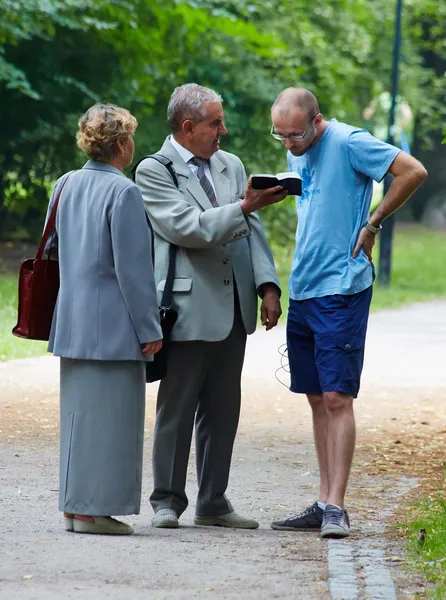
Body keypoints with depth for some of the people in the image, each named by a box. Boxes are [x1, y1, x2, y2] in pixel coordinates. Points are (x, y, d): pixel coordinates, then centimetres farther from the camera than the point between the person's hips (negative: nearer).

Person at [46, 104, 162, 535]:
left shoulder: (65, 186, 9)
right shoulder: (123, 192, -14)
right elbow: (132, 267, -16)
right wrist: (149, 328, -11)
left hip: (72, 321, 8)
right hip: (112, 322, -8)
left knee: (78, 411, 14)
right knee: (109, 414, -3)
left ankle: (73, 506, 18)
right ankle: (92, 509, -3)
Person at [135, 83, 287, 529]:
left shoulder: (231, 165, 15)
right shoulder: (154, 171, -4)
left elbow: (252, 231, 11)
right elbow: (187, 228, -15)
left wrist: (267, 286, -1)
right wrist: (243, 207, -19)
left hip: (233, 309, 6)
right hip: (188, 310, -6)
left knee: (222, 410, 10)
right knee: (176, 409, 1)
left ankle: (213, 502, 18)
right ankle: (167, 501, 12)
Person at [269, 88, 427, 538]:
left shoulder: (348, 143, -11)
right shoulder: (297, 154, 14)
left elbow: (414, 171, -17)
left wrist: (372, 225, -11)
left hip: (341, 289, -8)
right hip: (302, 290, 8)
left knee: (337, 398, -10)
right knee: (317, 399, 9)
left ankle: (336, 507, -9)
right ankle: (324, 504, 14)